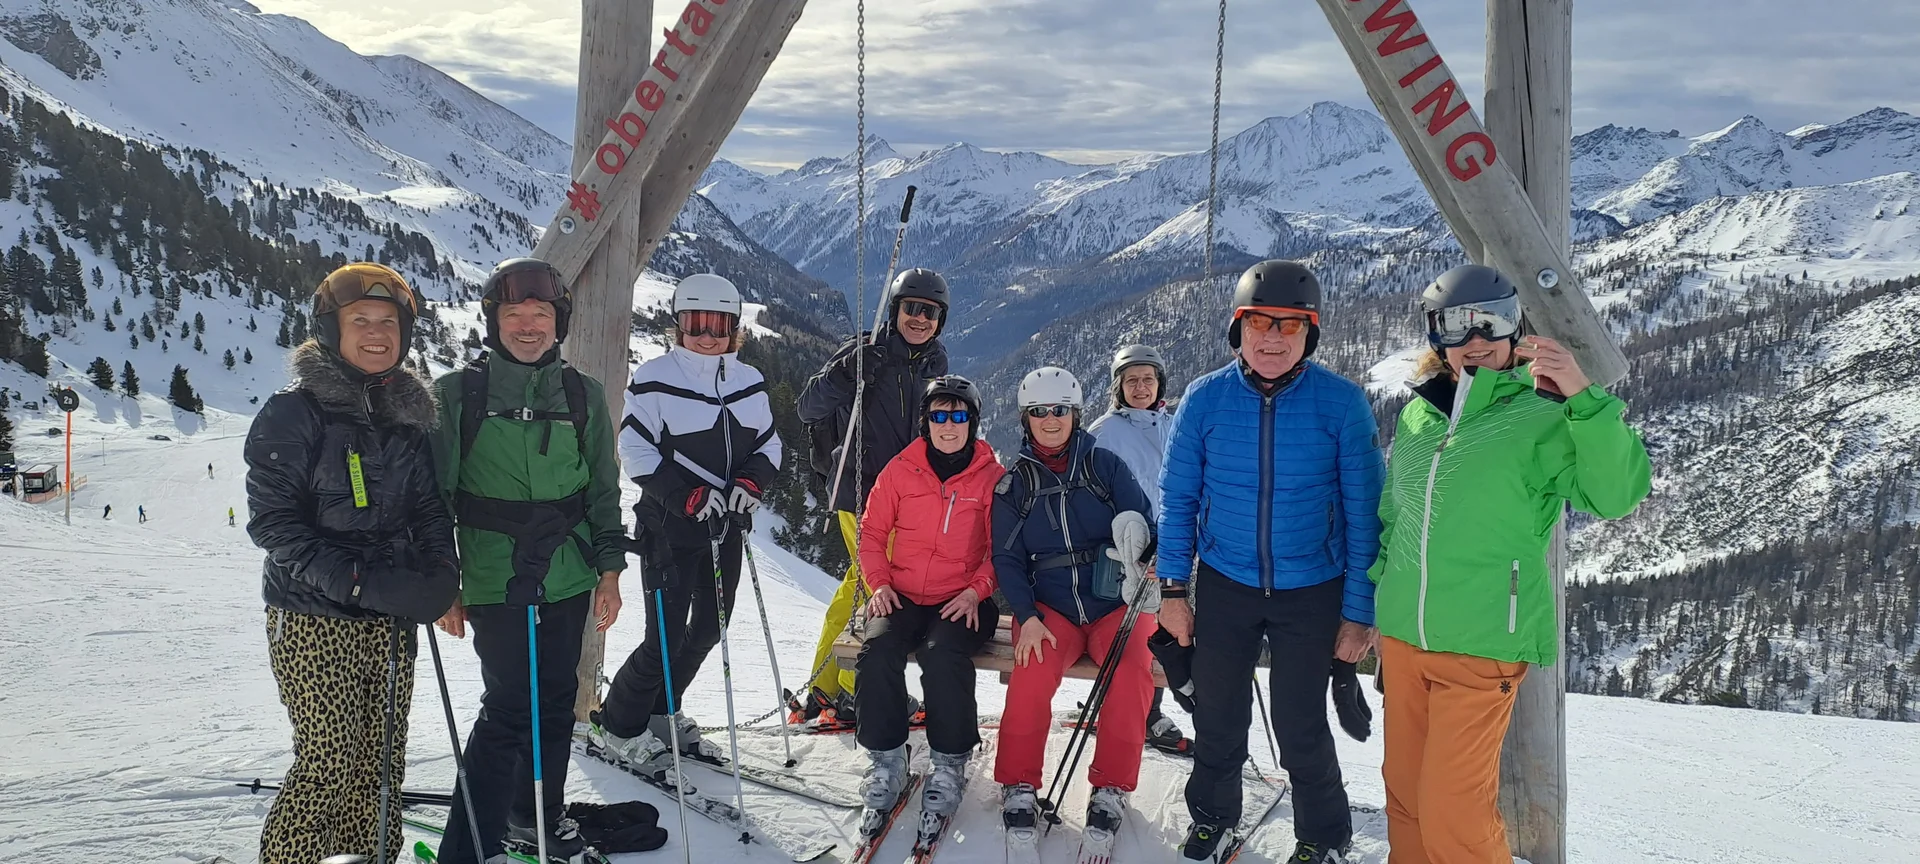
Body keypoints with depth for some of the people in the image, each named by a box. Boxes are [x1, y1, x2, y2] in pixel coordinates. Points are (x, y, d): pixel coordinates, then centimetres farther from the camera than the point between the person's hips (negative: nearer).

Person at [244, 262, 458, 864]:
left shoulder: (409, 414, 10)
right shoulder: (294, 412, -6)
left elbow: (429, 509, 16)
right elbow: (272, 520, -11)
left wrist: (438, 577, -4)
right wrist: (355, 581, -21)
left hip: (390, 621, 5)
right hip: (314, 620, -5)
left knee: (381, 764, 9)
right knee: (327, 765, -7)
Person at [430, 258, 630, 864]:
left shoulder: (582, 395, 6)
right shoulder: (458, 394, -2)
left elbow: (604, 490, 11)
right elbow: (436, 494, 0)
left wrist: (609, 570, 7)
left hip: (568, 580, 4)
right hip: (494, 581, -4)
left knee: (556, 701, 13)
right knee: (509, 707, -8)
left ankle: (536, 814, 33)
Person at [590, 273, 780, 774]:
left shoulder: (750, 382, 8)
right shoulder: (655, 378, -9)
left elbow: (769, 445, 11)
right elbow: (636, 452, -12)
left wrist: (751, 481, -10)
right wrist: (688, 494, -21)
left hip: (728, 527, 6)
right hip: (670, 526, -6)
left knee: (709, 629, 15)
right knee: (667, 636, -8)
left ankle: (660, 713, 35)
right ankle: (618, 728, 11)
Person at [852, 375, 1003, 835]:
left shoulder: (992, 476, 1)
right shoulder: (900, 470, 5)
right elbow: (872, 532, 12)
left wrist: (978, 590, -12)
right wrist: (879, 582, -2)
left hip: (964, 601, -2)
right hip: (904, 596, 2)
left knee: (943, 655, -32)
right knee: (877, 650, -27)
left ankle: (949, 763, -13)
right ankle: (886, 758, -10)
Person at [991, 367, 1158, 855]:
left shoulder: (1106, 466, 6)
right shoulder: (1013, 485, 8)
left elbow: (1143, 521, 2)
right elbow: (1007, 559, 3)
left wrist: (1136, 538, -23)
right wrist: (1027, 617, -12)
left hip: (1115, 602, 0)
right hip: (1050, 607, 0)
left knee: (1132, 672, -28)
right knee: (1033, 673, -29)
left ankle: (1111, 788, -14)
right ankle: (1018, 786, -13)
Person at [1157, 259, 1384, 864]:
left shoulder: (1342, 403, -11)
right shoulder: (1205, 399, -6)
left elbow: (1364, 514, -6)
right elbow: (1178, 500, 2)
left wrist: (1359, 612, -6)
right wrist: (1173, 588, 1)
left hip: (1312, 592, -2)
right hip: (1225, 586, 2)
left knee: (1300, 725, 3)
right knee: (1217, 717, 13)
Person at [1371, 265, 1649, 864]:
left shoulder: (1542, 416, -7)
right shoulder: (1416, 416, 8)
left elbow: (1618, 494, -19)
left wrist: (1584, 397, -27)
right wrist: (1378, 597, 18)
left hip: (1482, 648, -5)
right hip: (1402, 637, 5)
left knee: (1453, 814, -4)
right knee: (1405, 792, 16)